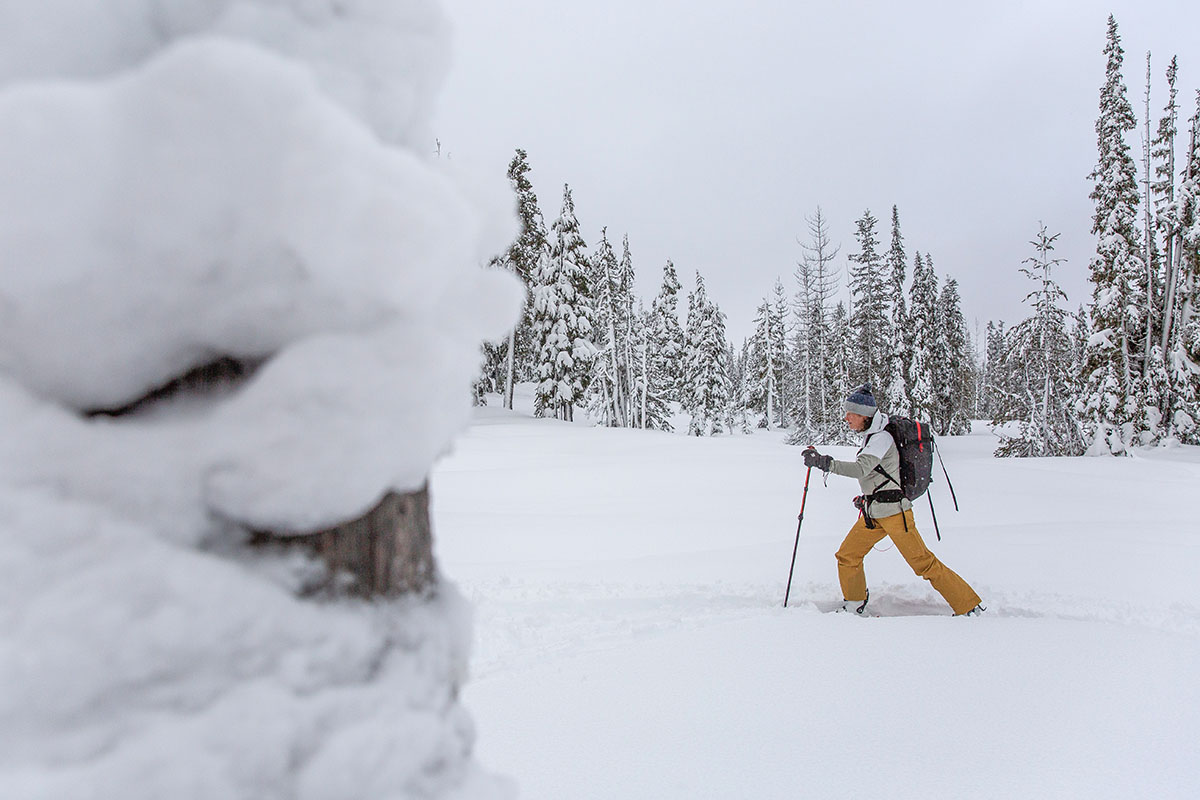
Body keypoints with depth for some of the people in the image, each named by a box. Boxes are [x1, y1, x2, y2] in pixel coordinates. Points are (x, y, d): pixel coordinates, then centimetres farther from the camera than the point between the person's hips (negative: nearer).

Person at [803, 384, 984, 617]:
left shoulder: (881, 438, -19)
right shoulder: (872, 435, 9)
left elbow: (861, 469, -35)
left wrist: (825, 463, -41)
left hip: (894, 511, -9)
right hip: (873, 514, 9)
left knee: (924, 563, -2)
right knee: (847, 556, 8)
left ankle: (970, 608, 10)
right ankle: (854, 607, 25)